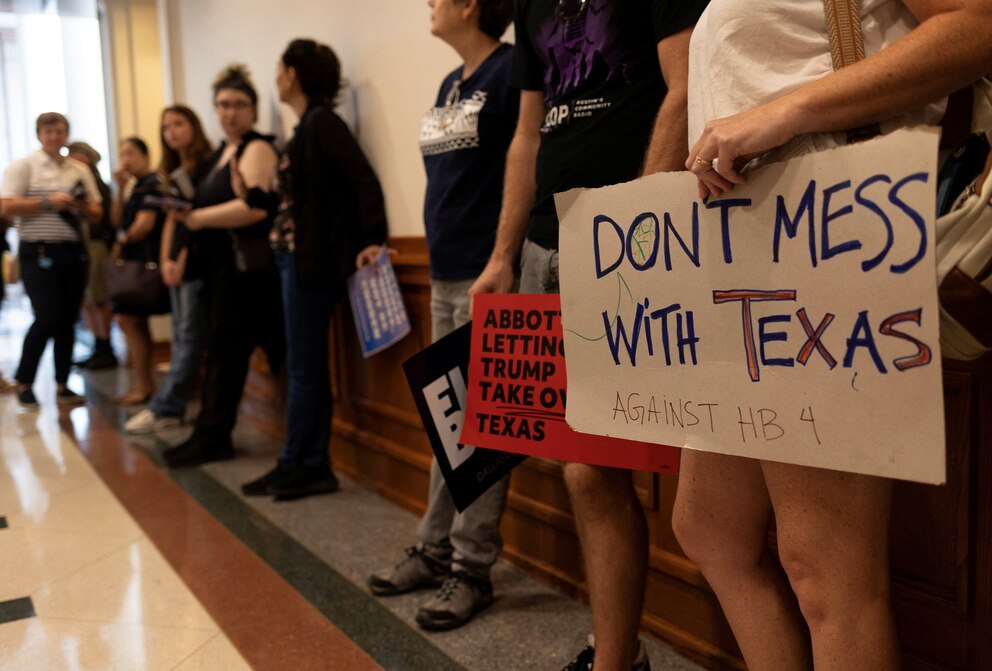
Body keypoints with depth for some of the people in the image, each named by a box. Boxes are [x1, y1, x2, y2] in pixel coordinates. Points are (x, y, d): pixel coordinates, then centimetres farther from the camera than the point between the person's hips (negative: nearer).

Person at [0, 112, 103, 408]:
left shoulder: (81, 170, 14)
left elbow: (97, 212, 14)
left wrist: (82, 207, -8)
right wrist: (48, 201, -17)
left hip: (74, 252, 5)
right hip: (39, 253, -5)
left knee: (68, 321, 6)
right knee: (47, 318, -10)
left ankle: (62, 385, 16)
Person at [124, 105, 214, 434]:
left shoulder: (208, 165, -6)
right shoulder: (172, 171, 18)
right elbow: (171, 218, 15)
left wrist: (183, 260, -14)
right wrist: (165, 259, 1)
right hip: (177, 261, 9)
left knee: (188, 337, -6)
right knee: (181, 337, 8)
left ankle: (163, 409, -8)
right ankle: (175, 407, 12)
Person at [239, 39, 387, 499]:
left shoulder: (321, 121, -11)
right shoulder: (309, 125, 15)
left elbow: (364, 180, -21)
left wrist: (372, 239, -25)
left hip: (311, 260, -9)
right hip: (295, 257, 10)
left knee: (303, 369, -1)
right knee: (310, 367, 11)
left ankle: (296, 468, 11)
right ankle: (312, 467, 18)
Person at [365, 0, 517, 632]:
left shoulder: (511, 70, -8)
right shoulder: (450, 83, 17)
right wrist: (441, 248, 18)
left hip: (487, 273, -9)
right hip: (445, 274, 9)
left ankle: (472, 568, 11)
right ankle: (436, 549, 25)